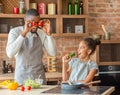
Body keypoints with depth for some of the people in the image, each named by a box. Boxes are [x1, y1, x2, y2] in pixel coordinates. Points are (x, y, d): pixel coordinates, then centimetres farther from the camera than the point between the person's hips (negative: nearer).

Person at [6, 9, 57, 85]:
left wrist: (48, 33, -17)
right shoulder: (15, 32, -8)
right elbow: (10, 53, -23)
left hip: (39, 76, 3)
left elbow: (53, 53, -6)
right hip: (22, 77, -2)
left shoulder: (42, 33, 0)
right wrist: (24, 33, -29)